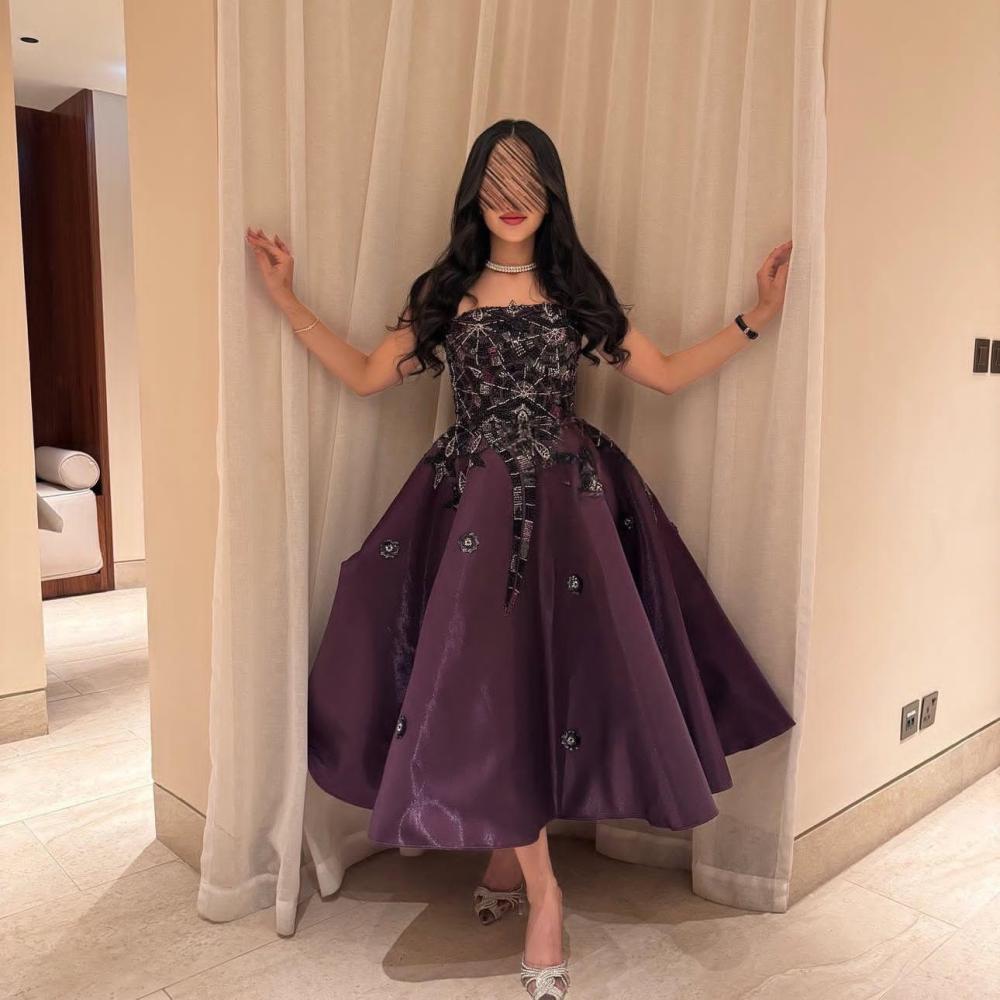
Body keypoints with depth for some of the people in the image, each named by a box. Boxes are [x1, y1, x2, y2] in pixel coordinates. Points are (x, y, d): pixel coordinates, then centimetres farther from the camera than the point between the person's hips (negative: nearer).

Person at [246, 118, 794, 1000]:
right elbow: (366, 375, 9)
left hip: (565, 503, 0)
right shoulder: (446, 292, 8)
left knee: (551, 672, -2)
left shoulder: (578, 290, 7)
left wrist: (755, 318, 3)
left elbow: (668, 374, 8)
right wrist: (286, 299, 8)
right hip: (476, 505, 0)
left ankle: (514, 849, 23)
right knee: (488, 681, -5)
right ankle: (542, 890, 10)